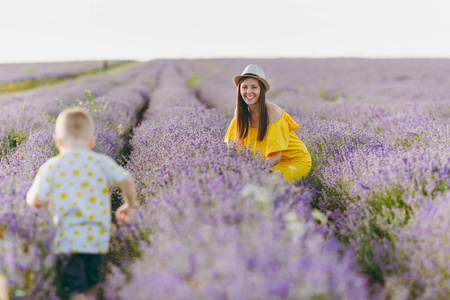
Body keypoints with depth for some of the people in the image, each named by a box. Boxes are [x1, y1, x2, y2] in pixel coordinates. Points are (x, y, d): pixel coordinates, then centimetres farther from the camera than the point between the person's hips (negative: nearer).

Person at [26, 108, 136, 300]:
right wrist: (129, 206, 10)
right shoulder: (102, 162, -1)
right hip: (98, 239, 3)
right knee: (91, 282, 25)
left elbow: (35, 201, -6)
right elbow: (127, 182, -8)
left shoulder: (50, 167, -5)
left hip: (68, 241, -3)